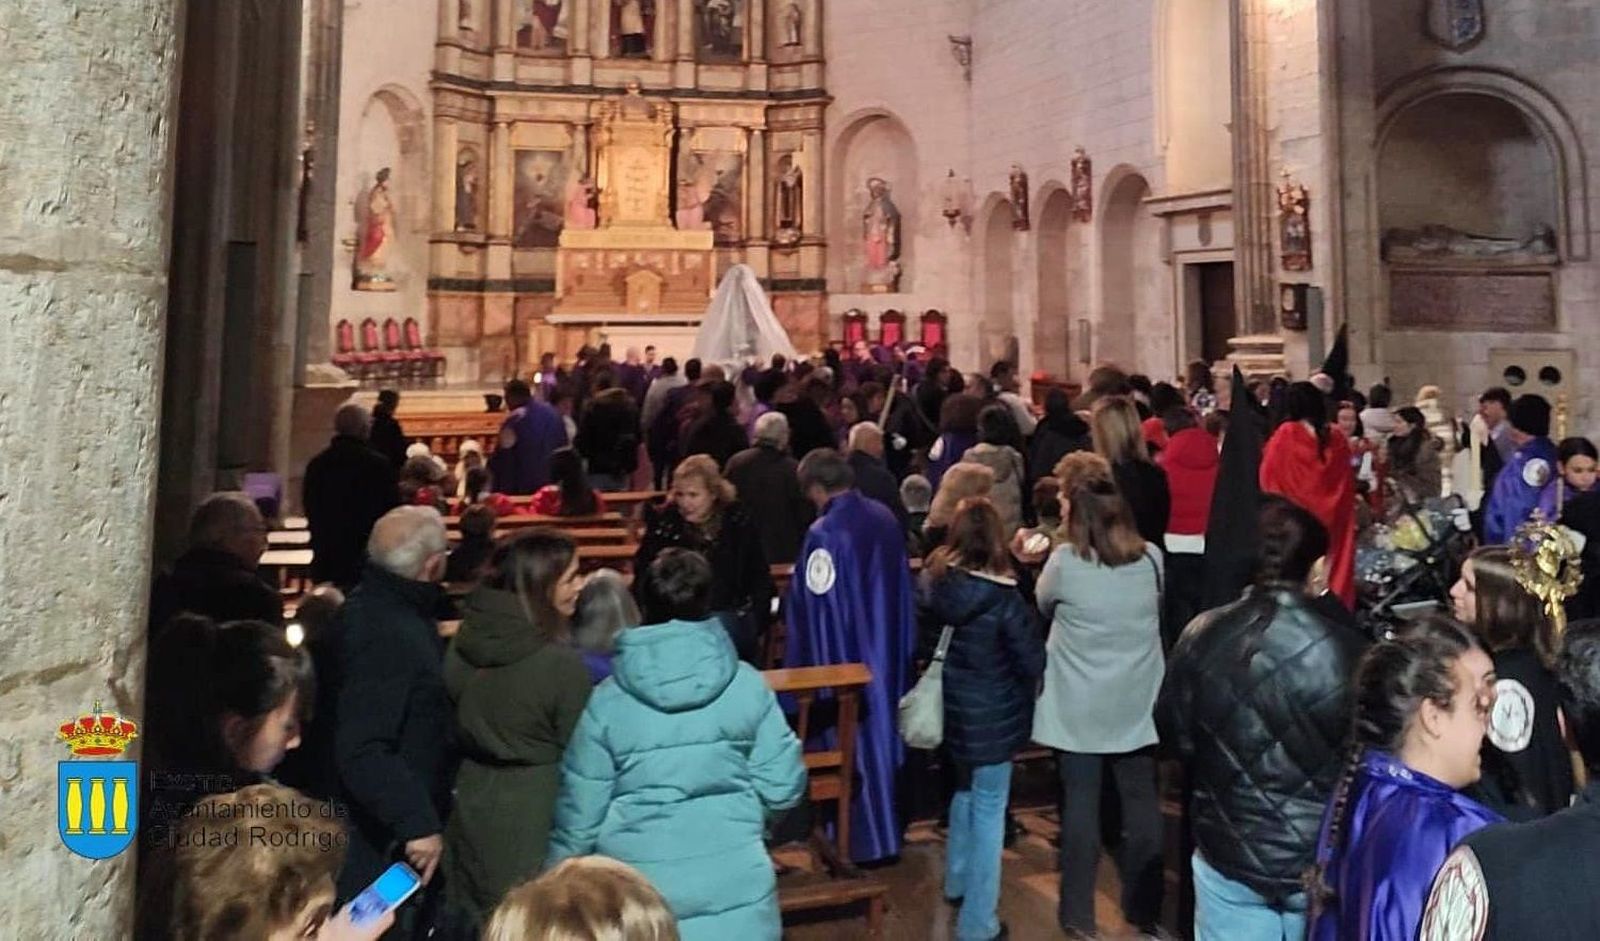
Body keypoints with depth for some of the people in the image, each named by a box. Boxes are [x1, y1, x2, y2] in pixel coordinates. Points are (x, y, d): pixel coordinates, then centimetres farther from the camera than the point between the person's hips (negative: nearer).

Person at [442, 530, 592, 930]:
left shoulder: (464, 642, -1)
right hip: (533, 808, -6)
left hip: (472, 800, 7)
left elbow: (455, 726, 9)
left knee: (470, 921, 20)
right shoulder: (562, 661, -20)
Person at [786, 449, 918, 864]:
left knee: (857, 747, 5)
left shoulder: (824, 532, -21)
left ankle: (869, 842, 15)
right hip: (890, 651, 7)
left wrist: (806, 667, -8)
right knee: (882, 734, 19)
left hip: (846, 655, -7)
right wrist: (903, 646, 18)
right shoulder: (885, 517, 1)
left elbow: (815, 607, -18)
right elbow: (902, 588, 9)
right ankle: (888, 831, 33)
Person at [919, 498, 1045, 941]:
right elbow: (1033, 662, -15)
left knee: (966, 791, 27)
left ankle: (957, 880, 43)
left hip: (951, 708, 6)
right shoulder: (1002, 596, -22)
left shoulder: (933, 581, -8)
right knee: (988, 811, 6)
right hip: (992, 716, -6)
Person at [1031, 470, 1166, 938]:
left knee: (1081, 802, 7)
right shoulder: (1152, 558, -2)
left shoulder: (1065, 560, -13)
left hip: (1079, 707, -3)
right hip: (1137, 703, 3)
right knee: (1141, 800, 12)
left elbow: (1041, 605, 5)